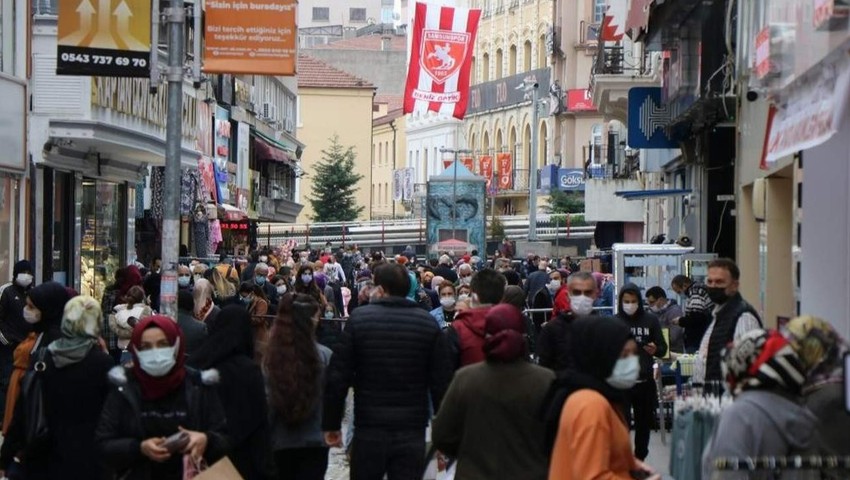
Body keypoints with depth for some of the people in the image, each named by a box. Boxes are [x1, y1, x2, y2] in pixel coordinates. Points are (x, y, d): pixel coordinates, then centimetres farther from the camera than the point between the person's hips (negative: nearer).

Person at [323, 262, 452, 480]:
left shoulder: (359, 319, -3)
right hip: (412, 432, 1)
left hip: (369, 430, -1)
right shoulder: (428, 323, 1)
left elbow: (337, 376, -5)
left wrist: (331, 424, 4)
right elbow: (442, 381, -1)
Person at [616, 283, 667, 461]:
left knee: (644, 423, 13)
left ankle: (639, 461, 28)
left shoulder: (651, 320, 2)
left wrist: (655, 350, -17)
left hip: (645, 381, 2)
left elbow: (663, 348, 5)